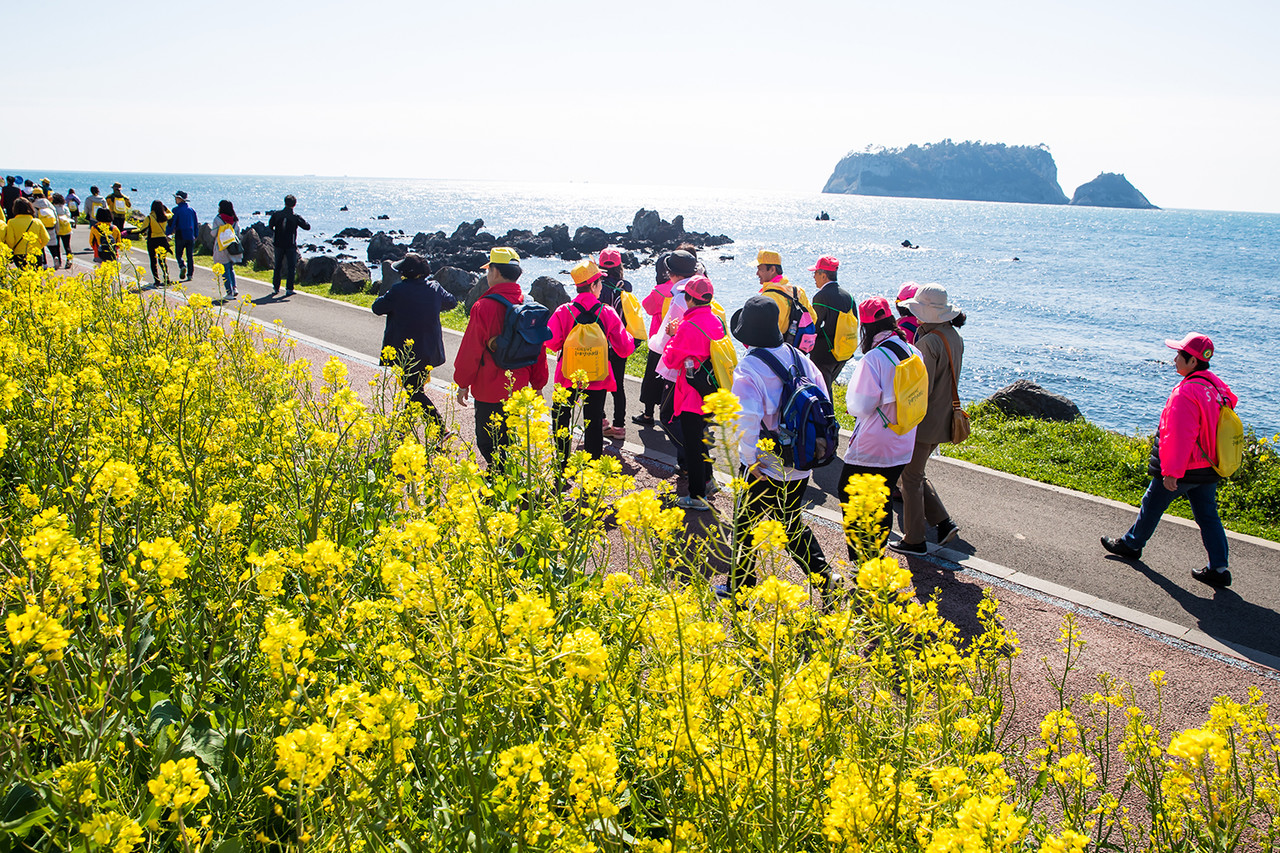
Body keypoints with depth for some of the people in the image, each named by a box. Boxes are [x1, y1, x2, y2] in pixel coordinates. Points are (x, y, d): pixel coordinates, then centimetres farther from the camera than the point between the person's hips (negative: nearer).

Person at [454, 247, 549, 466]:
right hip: (518, 388, 6)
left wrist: (463, 383, 1)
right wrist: (538, 385, 19)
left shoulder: (484, 307, -18)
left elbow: (471, 350, -12)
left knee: (488, 443, 4)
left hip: (489, 392, -6)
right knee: (509, 439, 18)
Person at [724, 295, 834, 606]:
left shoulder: (748, 367, -19)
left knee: (745, 526, 12)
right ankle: (826, 582, 21)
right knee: (794, 524, 23)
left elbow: (747, 420, -28)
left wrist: (752, 461, -16)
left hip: (765, 469, -6)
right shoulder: (798, 357, 0)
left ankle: (739, 587, 24)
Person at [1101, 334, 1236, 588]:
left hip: (1181, 470, -8)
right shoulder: (1217, 386, 3)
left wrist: (1171, 471, -22)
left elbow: (1179, 436, -26)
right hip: (1208, 468, 8)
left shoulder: (1185, 393, -24)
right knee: (1208, 516, 11)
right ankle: (1220, 569, 11)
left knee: (1152, 506, 13)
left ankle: (1131, 545, 31)